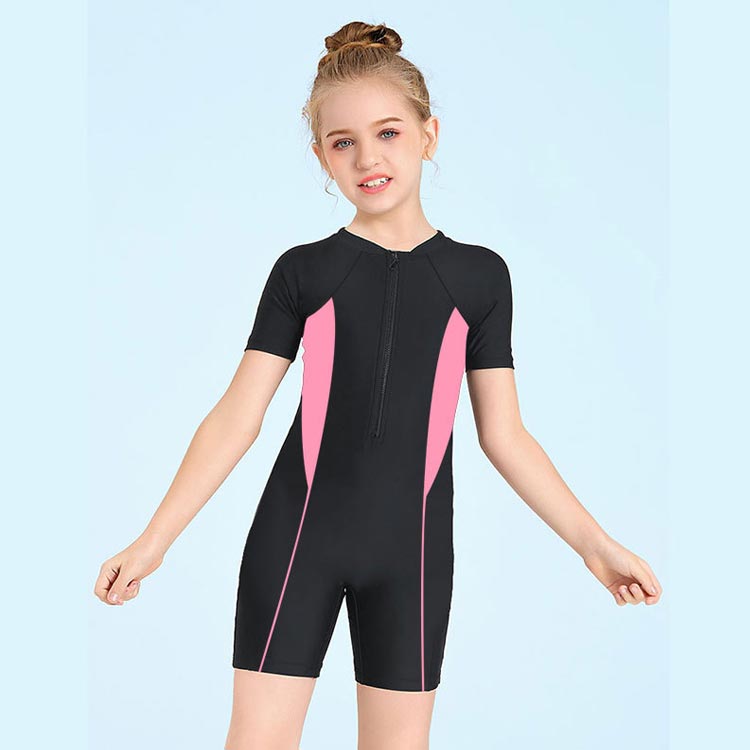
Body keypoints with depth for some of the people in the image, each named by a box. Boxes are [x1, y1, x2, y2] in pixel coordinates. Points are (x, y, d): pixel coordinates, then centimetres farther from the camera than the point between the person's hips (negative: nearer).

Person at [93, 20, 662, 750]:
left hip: (411, 549, 1)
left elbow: (503, 434, 5)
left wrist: (594, 541, 1)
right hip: (296, 537, 0)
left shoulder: (479, 275, 3)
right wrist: (154, 540, -8)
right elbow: (236, 417, -2)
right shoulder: (302, 271, 1)